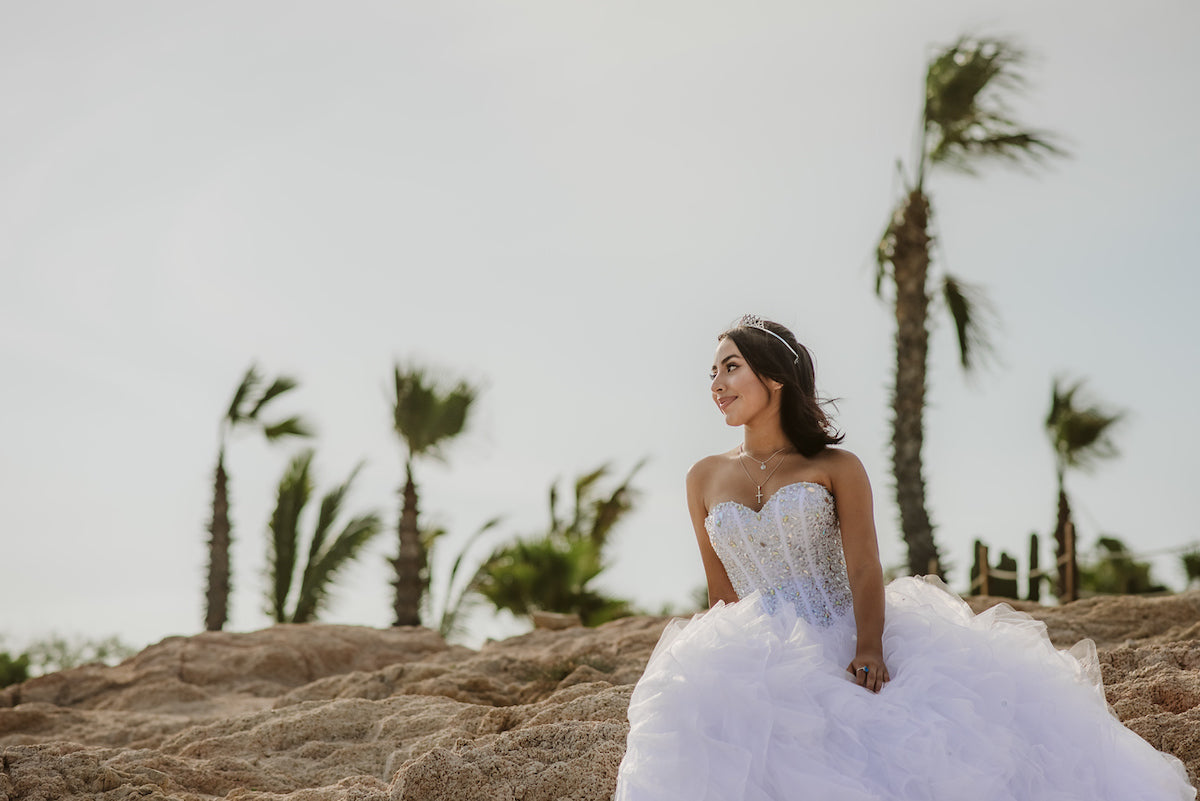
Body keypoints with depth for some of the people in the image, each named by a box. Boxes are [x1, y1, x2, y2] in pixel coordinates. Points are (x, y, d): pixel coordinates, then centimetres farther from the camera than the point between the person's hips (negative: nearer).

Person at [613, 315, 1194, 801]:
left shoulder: (837, 468, 6)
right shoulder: (705, 479, 13)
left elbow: (864, 567, -6)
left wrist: (867, 649, -22)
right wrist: (724, 670, 6)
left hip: (847, 652, -1)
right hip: (760, 667, 1)